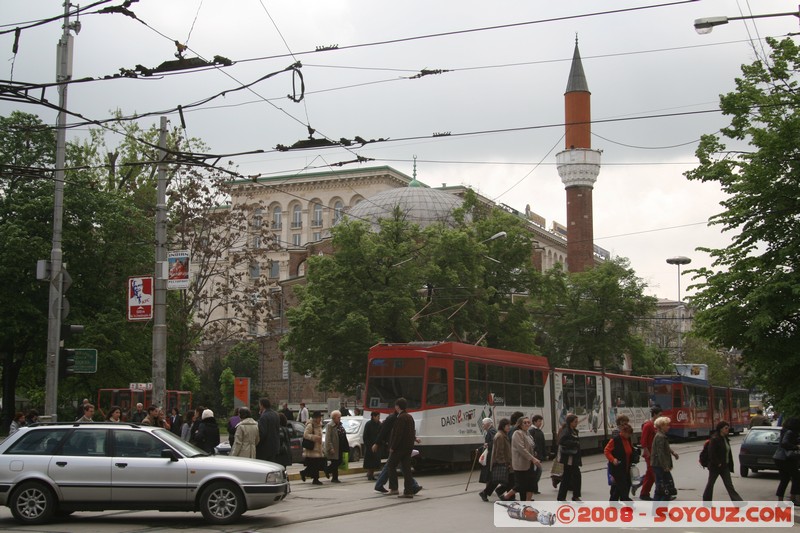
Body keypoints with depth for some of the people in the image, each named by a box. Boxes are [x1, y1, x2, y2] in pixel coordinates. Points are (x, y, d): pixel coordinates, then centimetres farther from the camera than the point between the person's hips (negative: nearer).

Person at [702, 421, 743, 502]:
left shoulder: (725, 439, 9)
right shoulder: (714, 439, -18)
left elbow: (728, 452, 15)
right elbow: (711, 454, -22)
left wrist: (730, 464, 9)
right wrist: (718, 464, -20)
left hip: (725, 466, 8)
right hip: (715, 467, -8)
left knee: (729, 485, 2)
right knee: (710, 484, 7)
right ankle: (706, 501, 19)